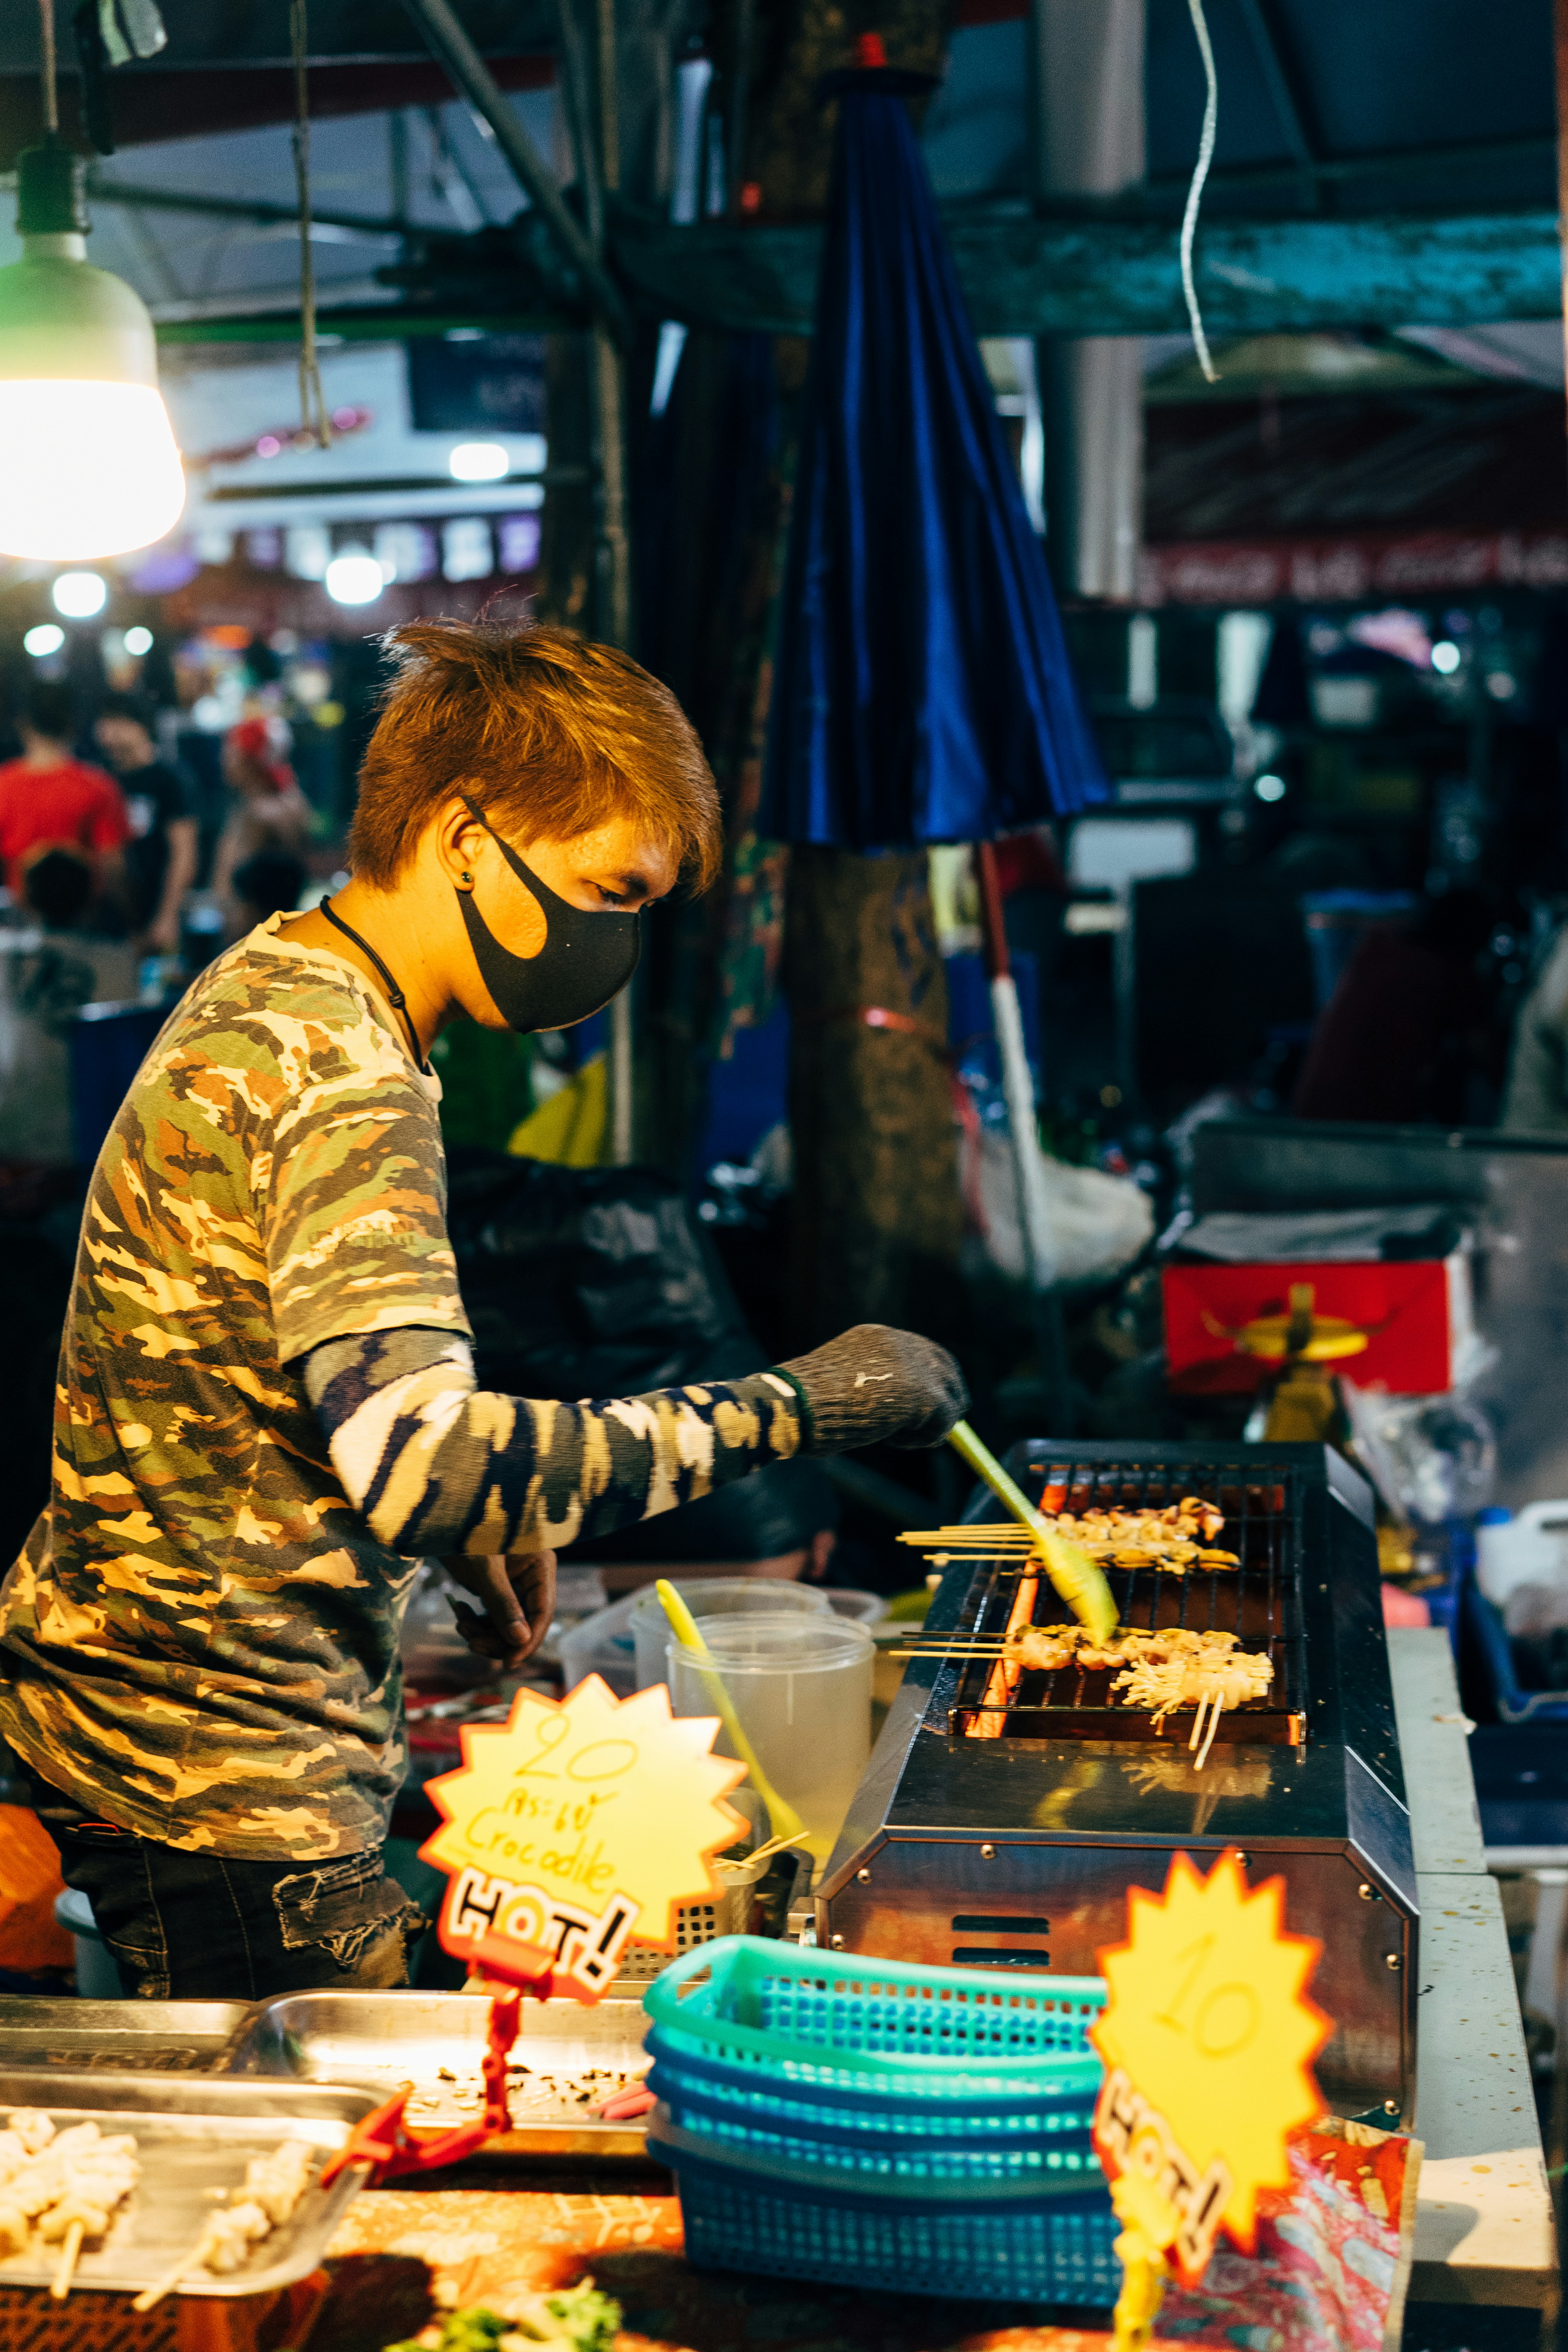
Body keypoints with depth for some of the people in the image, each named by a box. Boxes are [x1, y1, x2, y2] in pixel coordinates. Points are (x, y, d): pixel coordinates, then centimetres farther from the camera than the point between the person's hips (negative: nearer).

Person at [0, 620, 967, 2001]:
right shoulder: (340, 1083, -24)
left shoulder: (276, 985, 10)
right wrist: (795, 1406, -31)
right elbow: (422, 1463, -37)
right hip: (231, 1780, -10)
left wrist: (485, 1521, 16)